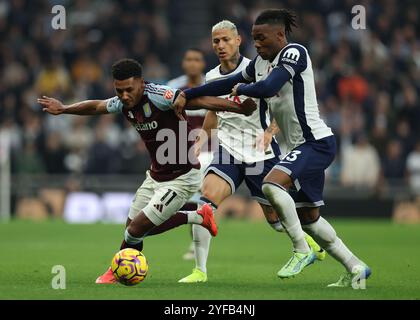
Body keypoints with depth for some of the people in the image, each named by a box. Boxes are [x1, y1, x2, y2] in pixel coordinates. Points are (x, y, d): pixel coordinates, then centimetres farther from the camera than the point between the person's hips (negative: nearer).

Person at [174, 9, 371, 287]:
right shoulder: (261, 63, 12)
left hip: (317, 142, -10)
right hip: (301, 147, 10)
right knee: (308, 217, 13)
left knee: (272, 185, -28)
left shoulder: (295, 53, -13)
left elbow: (268, 88, -25)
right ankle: (355, 267, 25)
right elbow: (228, 84, 21)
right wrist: (187, 95, 19)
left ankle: (302, 251, -14)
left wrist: (240, 89, -7)